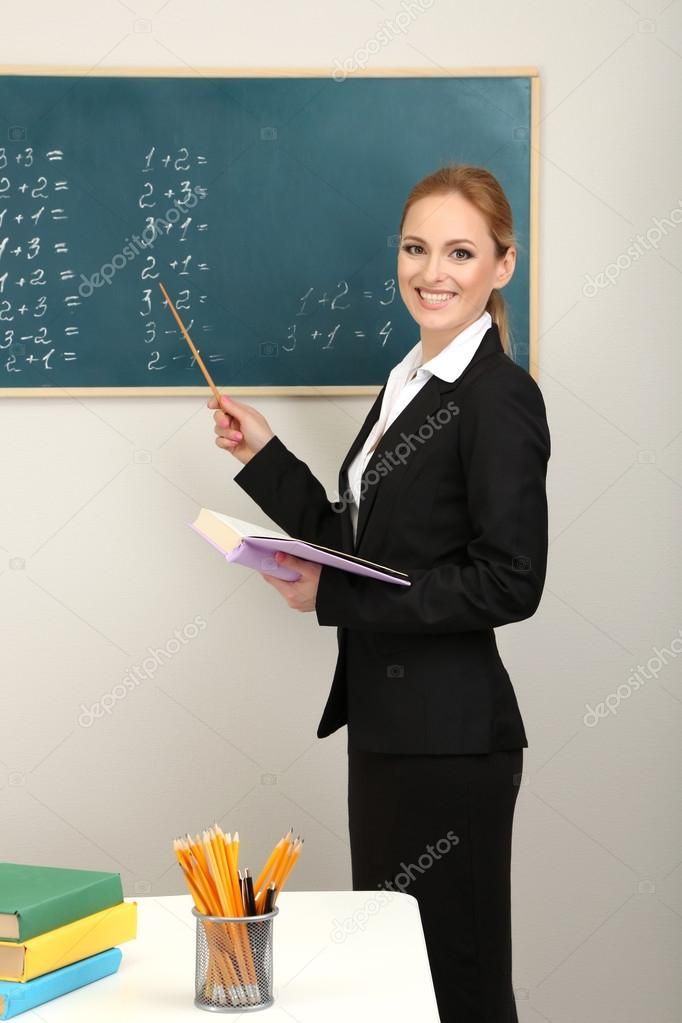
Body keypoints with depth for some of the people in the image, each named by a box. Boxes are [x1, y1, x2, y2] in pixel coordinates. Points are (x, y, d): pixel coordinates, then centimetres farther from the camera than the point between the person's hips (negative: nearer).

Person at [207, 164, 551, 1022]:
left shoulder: (499, 397, -14)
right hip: (387, 721, 9)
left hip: (450, 736, -9)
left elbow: (509, 584, -19)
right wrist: (263, 457, 9)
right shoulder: (407, 383, 13)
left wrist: (332, 597, -17)